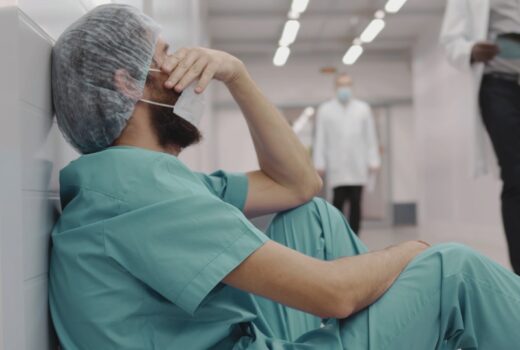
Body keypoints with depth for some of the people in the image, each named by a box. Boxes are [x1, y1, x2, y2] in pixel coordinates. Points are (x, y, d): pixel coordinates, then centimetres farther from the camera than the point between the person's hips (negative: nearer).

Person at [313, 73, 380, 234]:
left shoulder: (363, 109, 11)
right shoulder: (325, 110, 8)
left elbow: (370, 137, 8)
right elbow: (320, 139, 4)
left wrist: (373, 161, 2)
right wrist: (319, 163, 0)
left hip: (358, 167, 2)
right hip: (336, 167, -1)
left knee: (356, 203, 0)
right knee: (339, 201, -9)